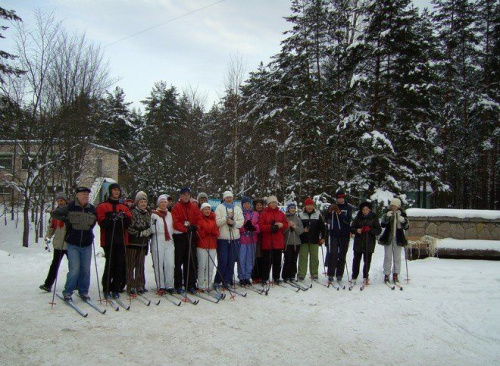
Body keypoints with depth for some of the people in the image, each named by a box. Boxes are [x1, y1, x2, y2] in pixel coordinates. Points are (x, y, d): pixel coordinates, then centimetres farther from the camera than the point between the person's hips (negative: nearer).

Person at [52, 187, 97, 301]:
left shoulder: (92, 209, 4)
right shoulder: (70, 207, -5)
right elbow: (55, 213, 6)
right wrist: (66, 220, -5)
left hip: (87, 244, 3)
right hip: (72, 244, -3)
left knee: (86, 270, 7)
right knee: (74, 269, -8)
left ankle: (84, 292, 21)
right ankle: (67, 292, 10)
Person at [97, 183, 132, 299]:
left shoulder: (124, 207, 17)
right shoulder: (102, 206, 6)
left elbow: (129, 222, 7)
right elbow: (101, 222, -6)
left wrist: (123, 217, -14)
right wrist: (112, 219, -23)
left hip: (121, 240, 3)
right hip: (108, 240, -3)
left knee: (120, 265, 1)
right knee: (109, 264, -5)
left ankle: (116, 289, 8)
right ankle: (106, 289, 6)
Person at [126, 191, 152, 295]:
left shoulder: (148, 213, 13)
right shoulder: (133, 212, -7)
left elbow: (150, 227, 22)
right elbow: (130, 228, -13)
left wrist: (148, 233, 4)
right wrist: (141, 233, -13)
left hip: (143, 243, 6)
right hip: (132, 243, -6)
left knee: (140, 265, 11)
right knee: (131, 265, -1)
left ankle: (140, 285, 18)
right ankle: (131, 286, 4)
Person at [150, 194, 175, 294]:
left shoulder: (170, 214, 18)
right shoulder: (154, 214, 2)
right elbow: (151, 229, -6)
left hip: (169, 241, 4)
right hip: (158, 242, -4)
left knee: (170, 264, -3)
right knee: (159, 264, -3)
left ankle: (169, 285, 6)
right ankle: (160, 286, 5)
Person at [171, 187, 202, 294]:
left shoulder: (194, 206, 10)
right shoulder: (176, 207, -1)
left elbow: (199, 218, 7)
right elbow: (176, 222, -10)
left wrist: (195, 226, -12)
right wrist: (185, 229, -22)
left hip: (191, 236, 3)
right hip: (179, 236, -3)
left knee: (191, 261, 5)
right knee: (178, 261, 1)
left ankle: (190, 285, 11)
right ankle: (178, 285, 9)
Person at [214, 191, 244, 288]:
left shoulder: (238, 209, 12)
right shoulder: (219, 208, 3)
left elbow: (241, 222, 3)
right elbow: (217, 222, -7)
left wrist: (233, 223, -14)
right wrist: (227, 217, -15)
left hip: (234, 238, 3)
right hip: (222, 238, -3)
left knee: (231, 261, 4)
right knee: (223, 261, -5)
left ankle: (227, 281, 13)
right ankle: (218, 280, 8)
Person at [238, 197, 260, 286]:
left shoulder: (255, 214, 12)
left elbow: (259, 226, 9)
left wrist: (253, 227, -12)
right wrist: (245, 227, -19)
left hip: (252, 240, 3)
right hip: (242, 239, -3)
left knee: (250, 259, 7)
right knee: (241, 259, -4)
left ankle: (247, 277, 17)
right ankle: (241, 278, 7)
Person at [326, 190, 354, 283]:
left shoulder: (348, 208, 4)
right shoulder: (332, 206, 9)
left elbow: (348, 220, -11)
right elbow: (327, 220, 4)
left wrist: (339, 213, -22)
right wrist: (329, 212, -12)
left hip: (344, 235, 0)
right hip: (334, 234, 0)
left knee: (342, 255, 4)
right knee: (333, 254, -8)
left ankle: (339, 275, 10)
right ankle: (331, 274, -4)